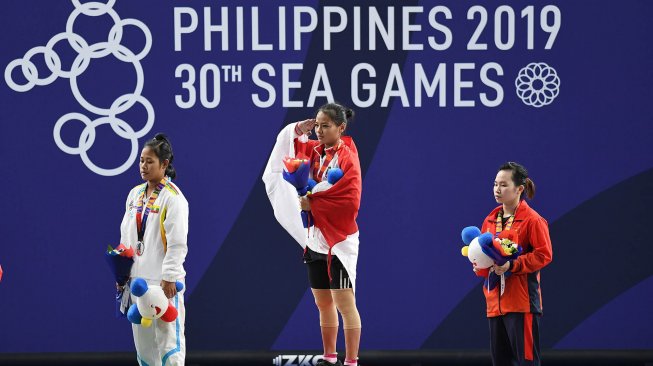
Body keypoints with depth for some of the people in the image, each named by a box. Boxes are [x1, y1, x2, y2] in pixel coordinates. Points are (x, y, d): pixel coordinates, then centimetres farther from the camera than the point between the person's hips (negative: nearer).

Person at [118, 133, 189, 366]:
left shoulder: (172, 197, -11)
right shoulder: (135, 194, 11)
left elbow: (177, 242, -15)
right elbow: (126, 236, 17)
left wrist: (169, 278, -18)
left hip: (163, 280, -7)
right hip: (137, 278, 7)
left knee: (168, 337, -8)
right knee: (142, 338, 11)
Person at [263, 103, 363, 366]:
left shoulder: (347, 158, -13)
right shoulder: (315, 150, 7)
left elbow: (349, 201, -21)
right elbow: (288, 145, 23)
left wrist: (312, 204, -16)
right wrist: (298, 129, 2)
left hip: (339, 241, -7)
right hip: (314, 239, 7)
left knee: (344, 304, -7)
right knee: (323, 304, 14)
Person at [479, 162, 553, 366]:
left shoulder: (532, 220, -8)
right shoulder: (490, 220, 13)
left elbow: (544, 255, -13)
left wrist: (512, 265, -22)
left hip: (521, 302, -7)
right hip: (495, 302, 7)